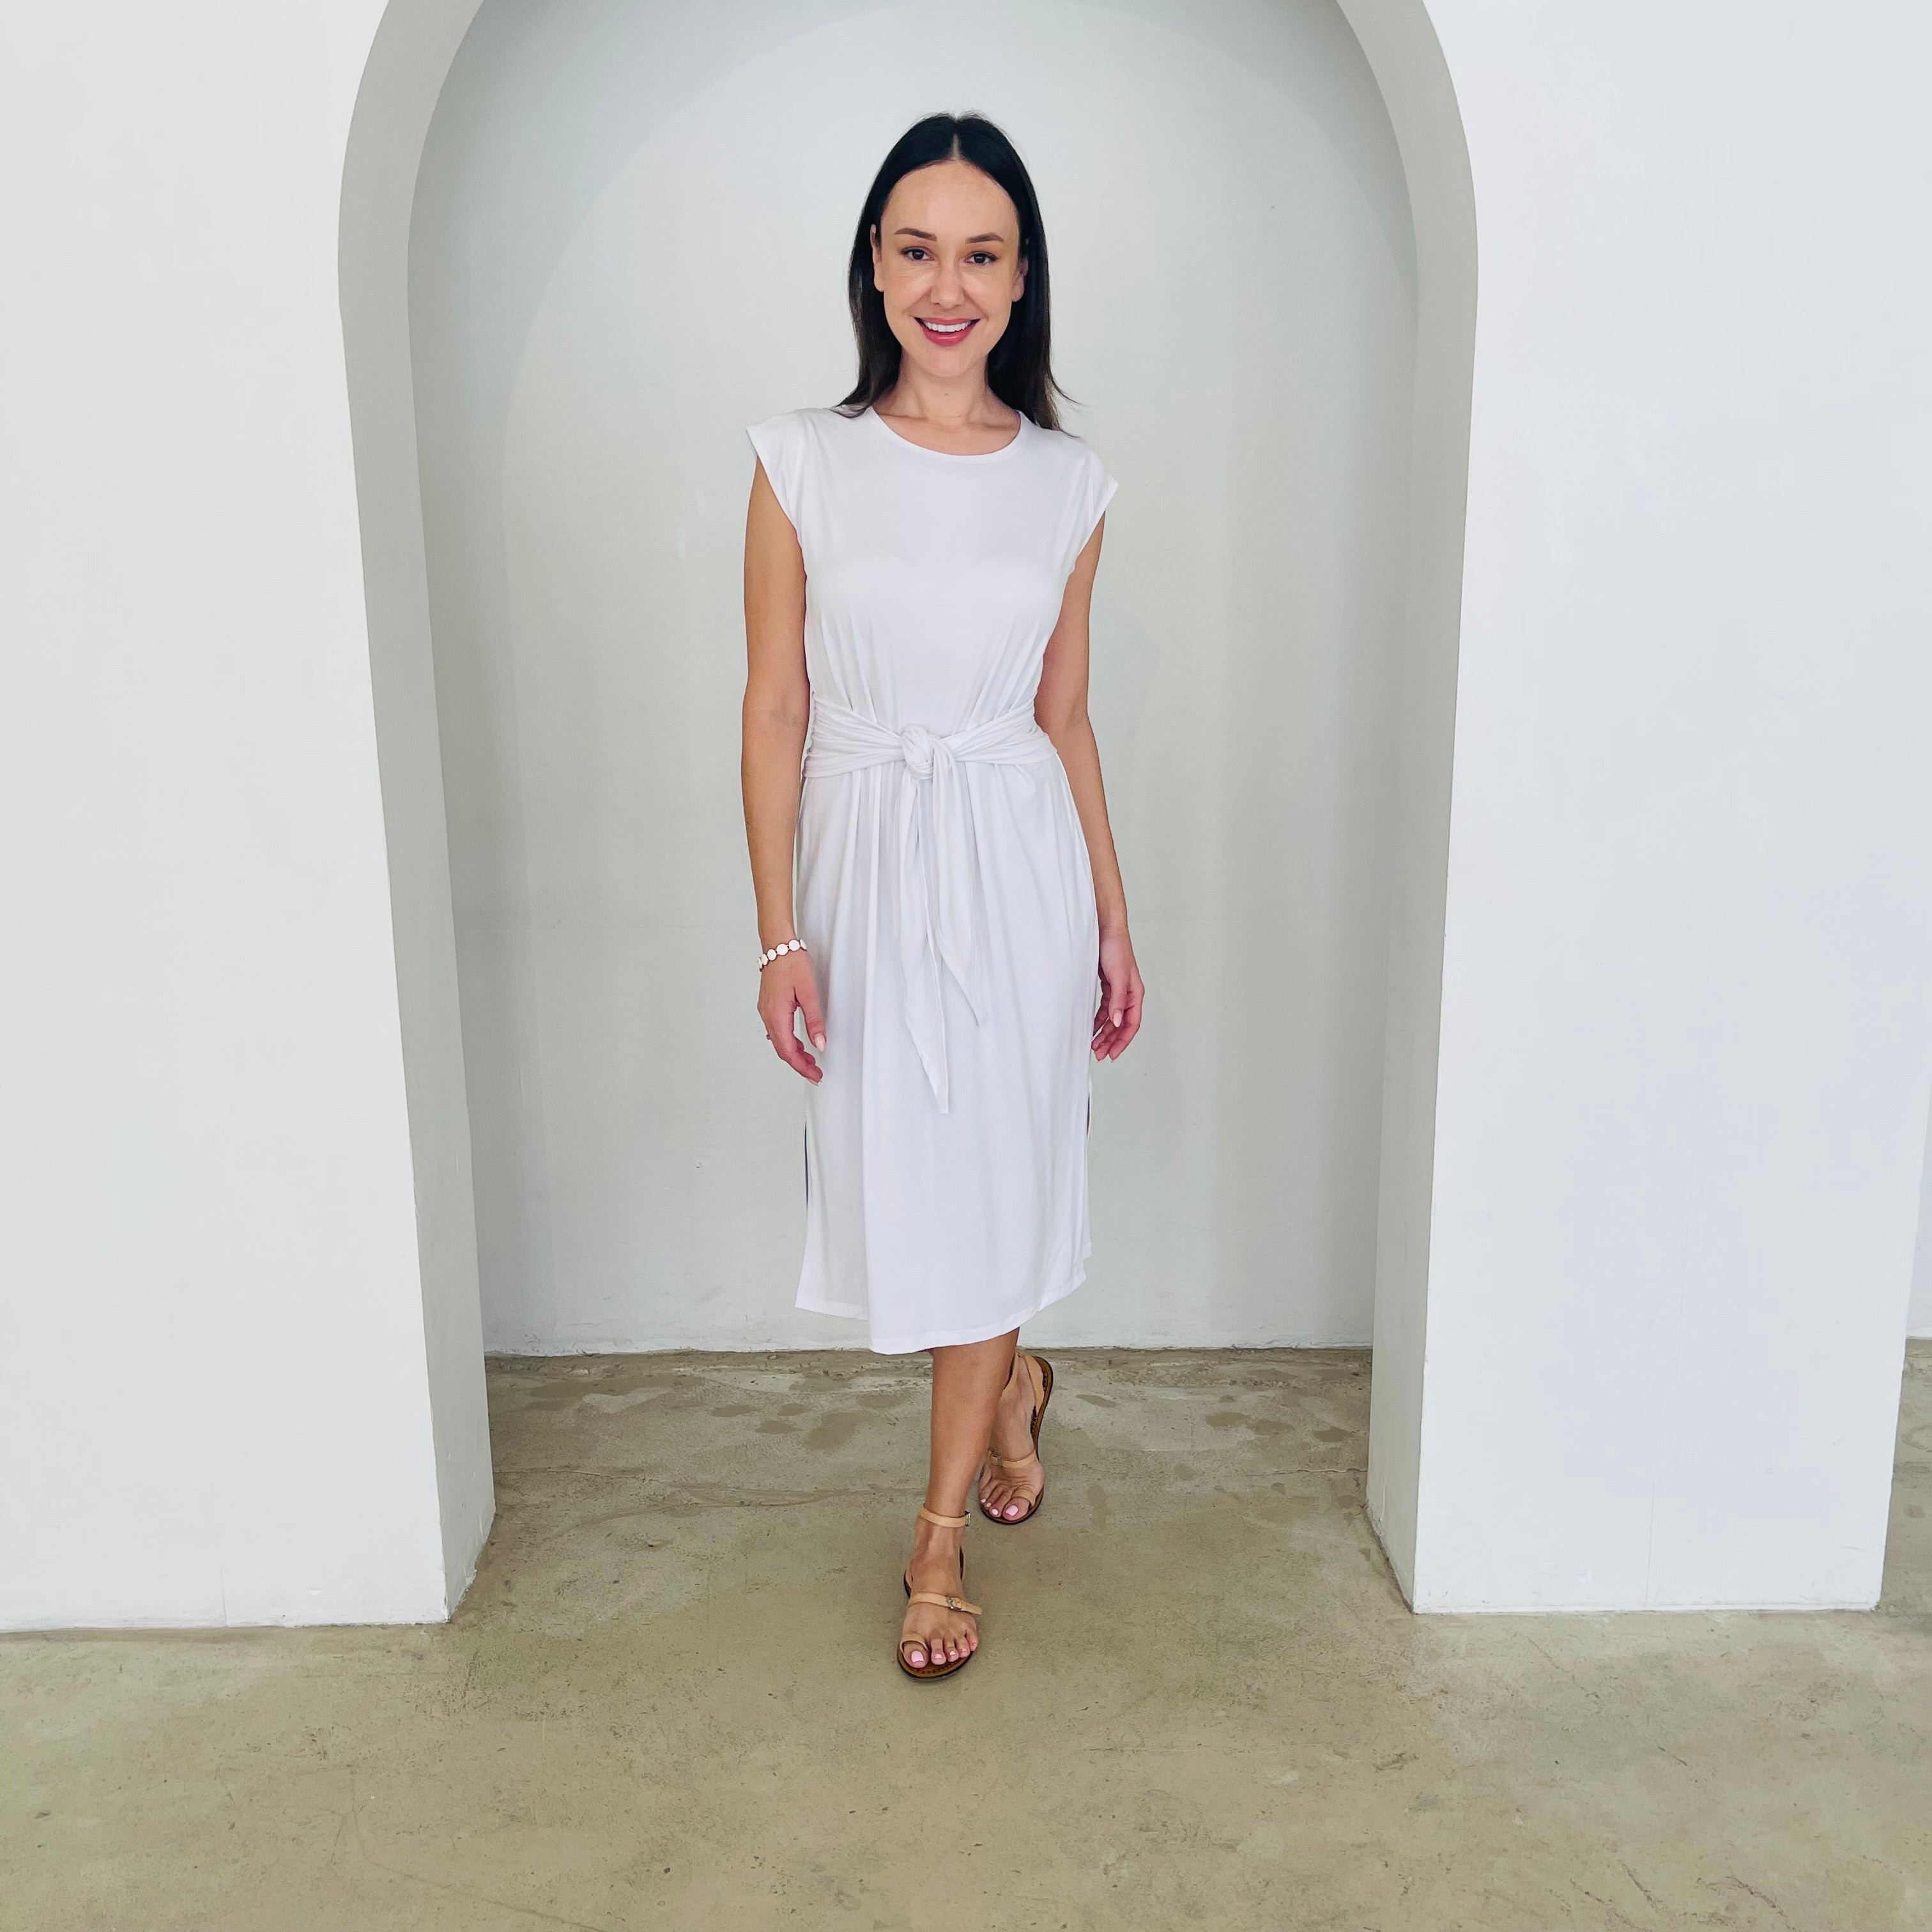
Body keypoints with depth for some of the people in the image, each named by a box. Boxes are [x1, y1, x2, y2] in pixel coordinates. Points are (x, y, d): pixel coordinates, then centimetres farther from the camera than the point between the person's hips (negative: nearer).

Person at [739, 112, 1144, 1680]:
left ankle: (942, 1534, 23)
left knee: (992, 1177, 5)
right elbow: (775, 711, -3)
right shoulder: (802, 462, -3)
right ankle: (1012, 1381, 44)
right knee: (895, 1175, 10)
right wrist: (782, 935, -8)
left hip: (1018, 860, 0)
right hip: (863, 859, 0)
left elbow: (1066, 718, 7)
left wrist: (1114, 924, 8)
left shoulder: (1069, 484, 2)